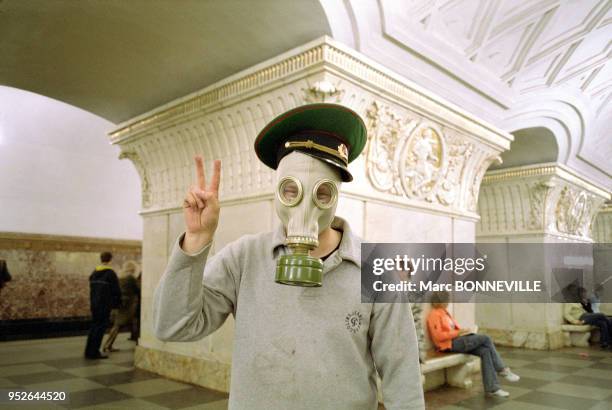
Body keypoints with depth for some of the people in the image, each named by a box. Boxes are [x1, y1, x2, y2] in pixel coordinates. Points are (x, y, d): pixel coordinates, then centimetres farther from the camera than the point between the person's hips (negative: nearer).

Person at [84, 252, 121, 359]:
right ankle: (94, 352, -2)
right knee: (101, 327, -2)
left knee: (94, 326, 15)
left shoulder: (93, 273, 11)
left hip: (94, 304, 7)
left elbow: (91, 289, 16)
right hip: (105, 305, -7)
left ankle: (89, 351, 19)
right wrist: (117, 303, 2)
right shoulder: (110, 273, -11)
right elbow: (116, 291, -9)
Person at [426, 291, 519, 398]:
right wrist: (458, 332, -17)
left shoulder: (444, 313, 20)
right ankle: (502, 370, -2)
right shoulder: (434, 315, -9)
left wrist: (463, 331, 2)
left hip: (457, 341, 9)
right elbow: (438, 336, -17)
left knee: (485, 351, -15)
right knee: (485, 338, -15)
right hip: (450, 344, -9)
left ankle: (492, 388, -16)